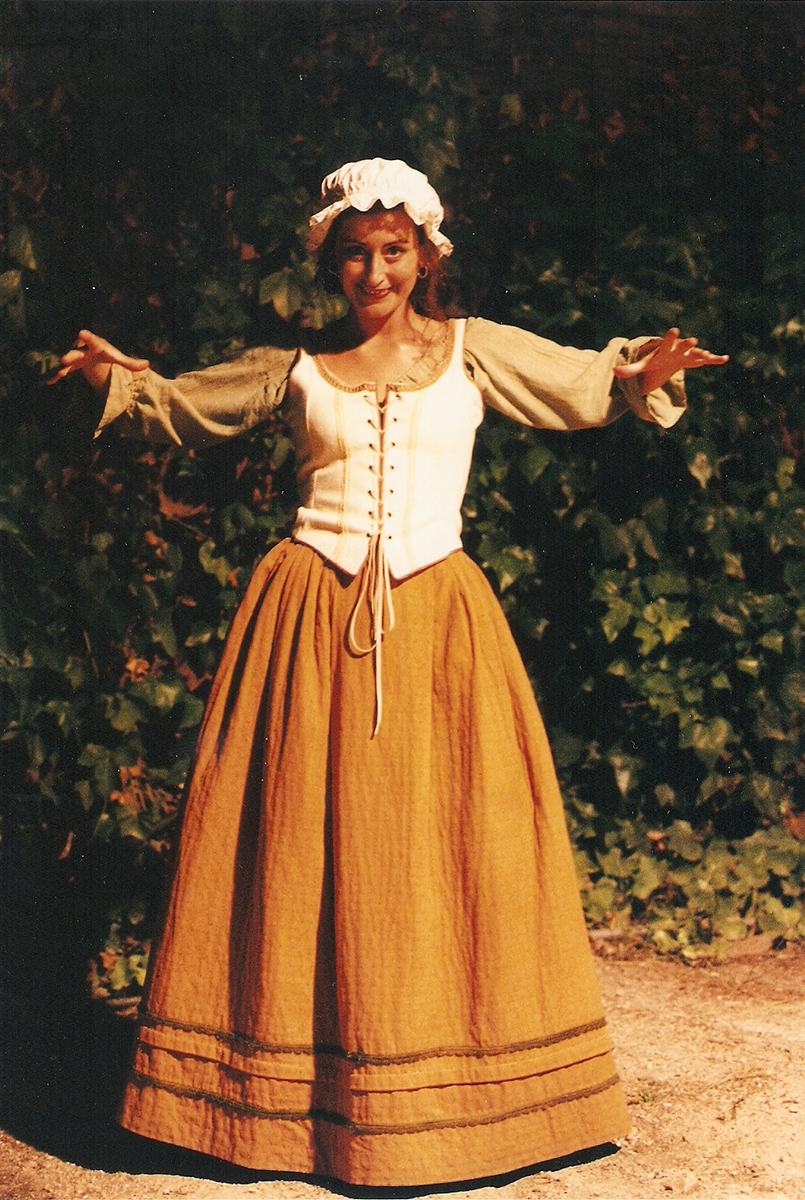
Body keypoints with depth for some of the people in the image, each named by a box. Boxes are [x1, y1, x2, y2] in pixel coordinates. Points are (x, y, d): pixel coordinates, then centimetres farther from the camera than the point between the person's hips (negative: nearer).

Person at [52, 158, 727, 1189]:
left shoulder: (473, 350, 9)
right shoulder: (296, 367, 10)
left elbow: (590, 385, 14)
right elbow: (182, 409, 21)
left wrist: (642, 375, -7)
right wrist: (117, 379, 2)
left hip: (435, 618, 0)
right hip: (310, 619, 0)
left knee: (443, 841, 0)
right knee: (300, 845, 1)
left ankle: (438, 1092, 15)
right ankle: (300, 1090, 14)